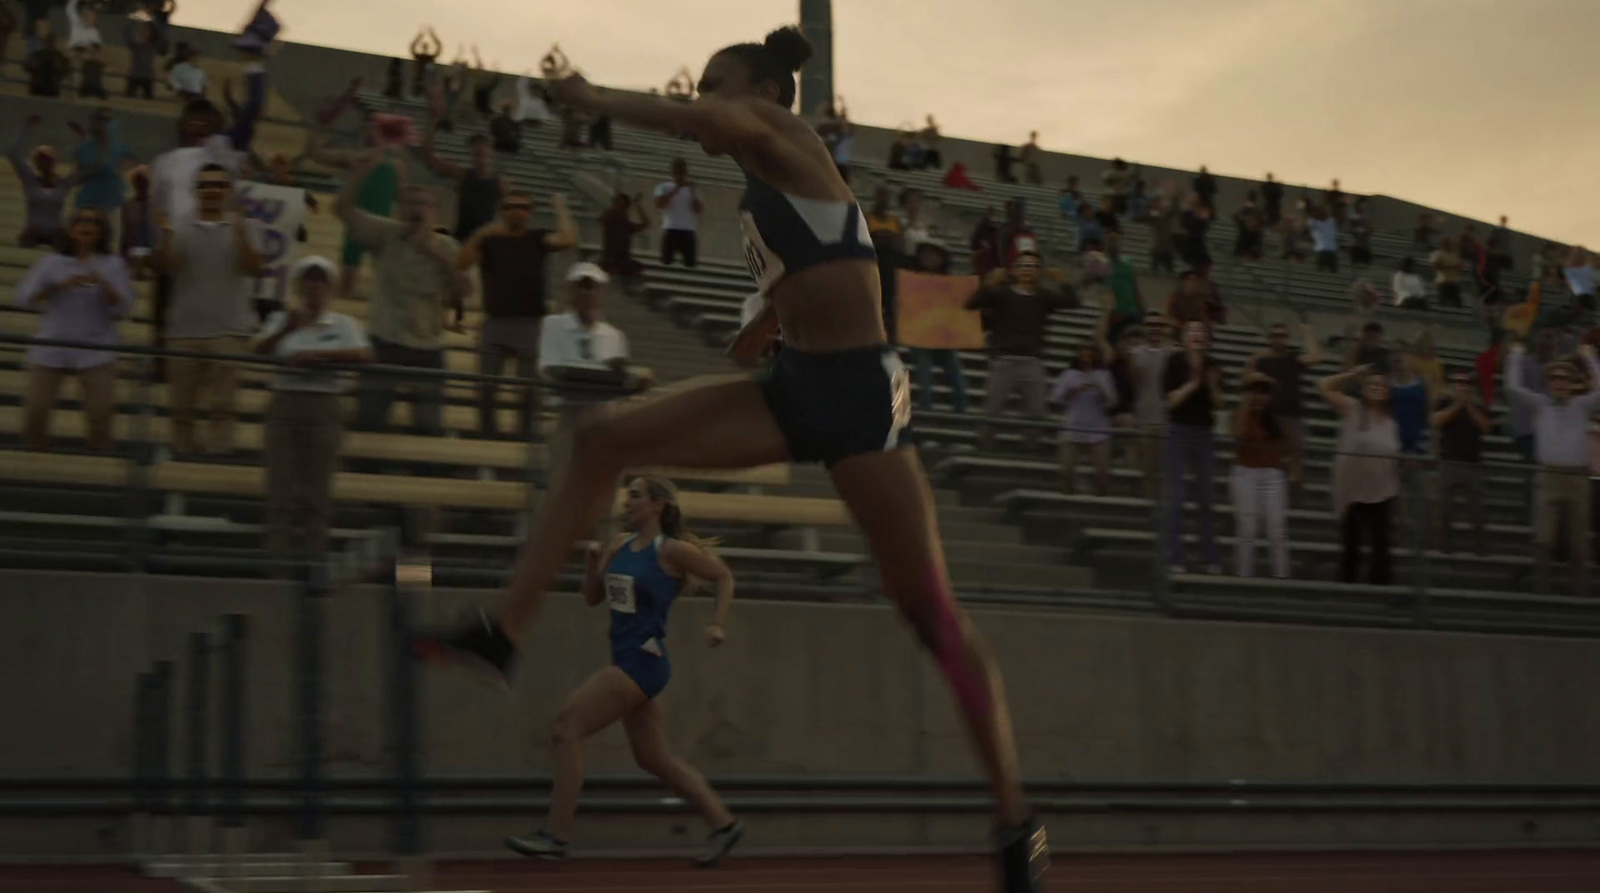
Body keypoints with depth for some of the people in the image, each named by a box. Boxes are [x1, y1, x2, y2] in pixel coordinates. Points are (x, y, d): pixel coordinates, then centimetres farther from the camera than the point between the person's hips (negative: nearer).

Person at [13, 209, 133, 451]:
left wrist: (103, 284, -18)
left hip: (96, 351, -1)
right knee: (35, 407, -4)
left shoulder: (113, 265, 8)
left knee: (100, 411, -11)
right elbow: (25, 297, 0)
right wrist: (60, 286, -13)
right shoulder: (51, 263, 10)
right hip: (51, 349, 1)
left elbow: (123, 308, -1)